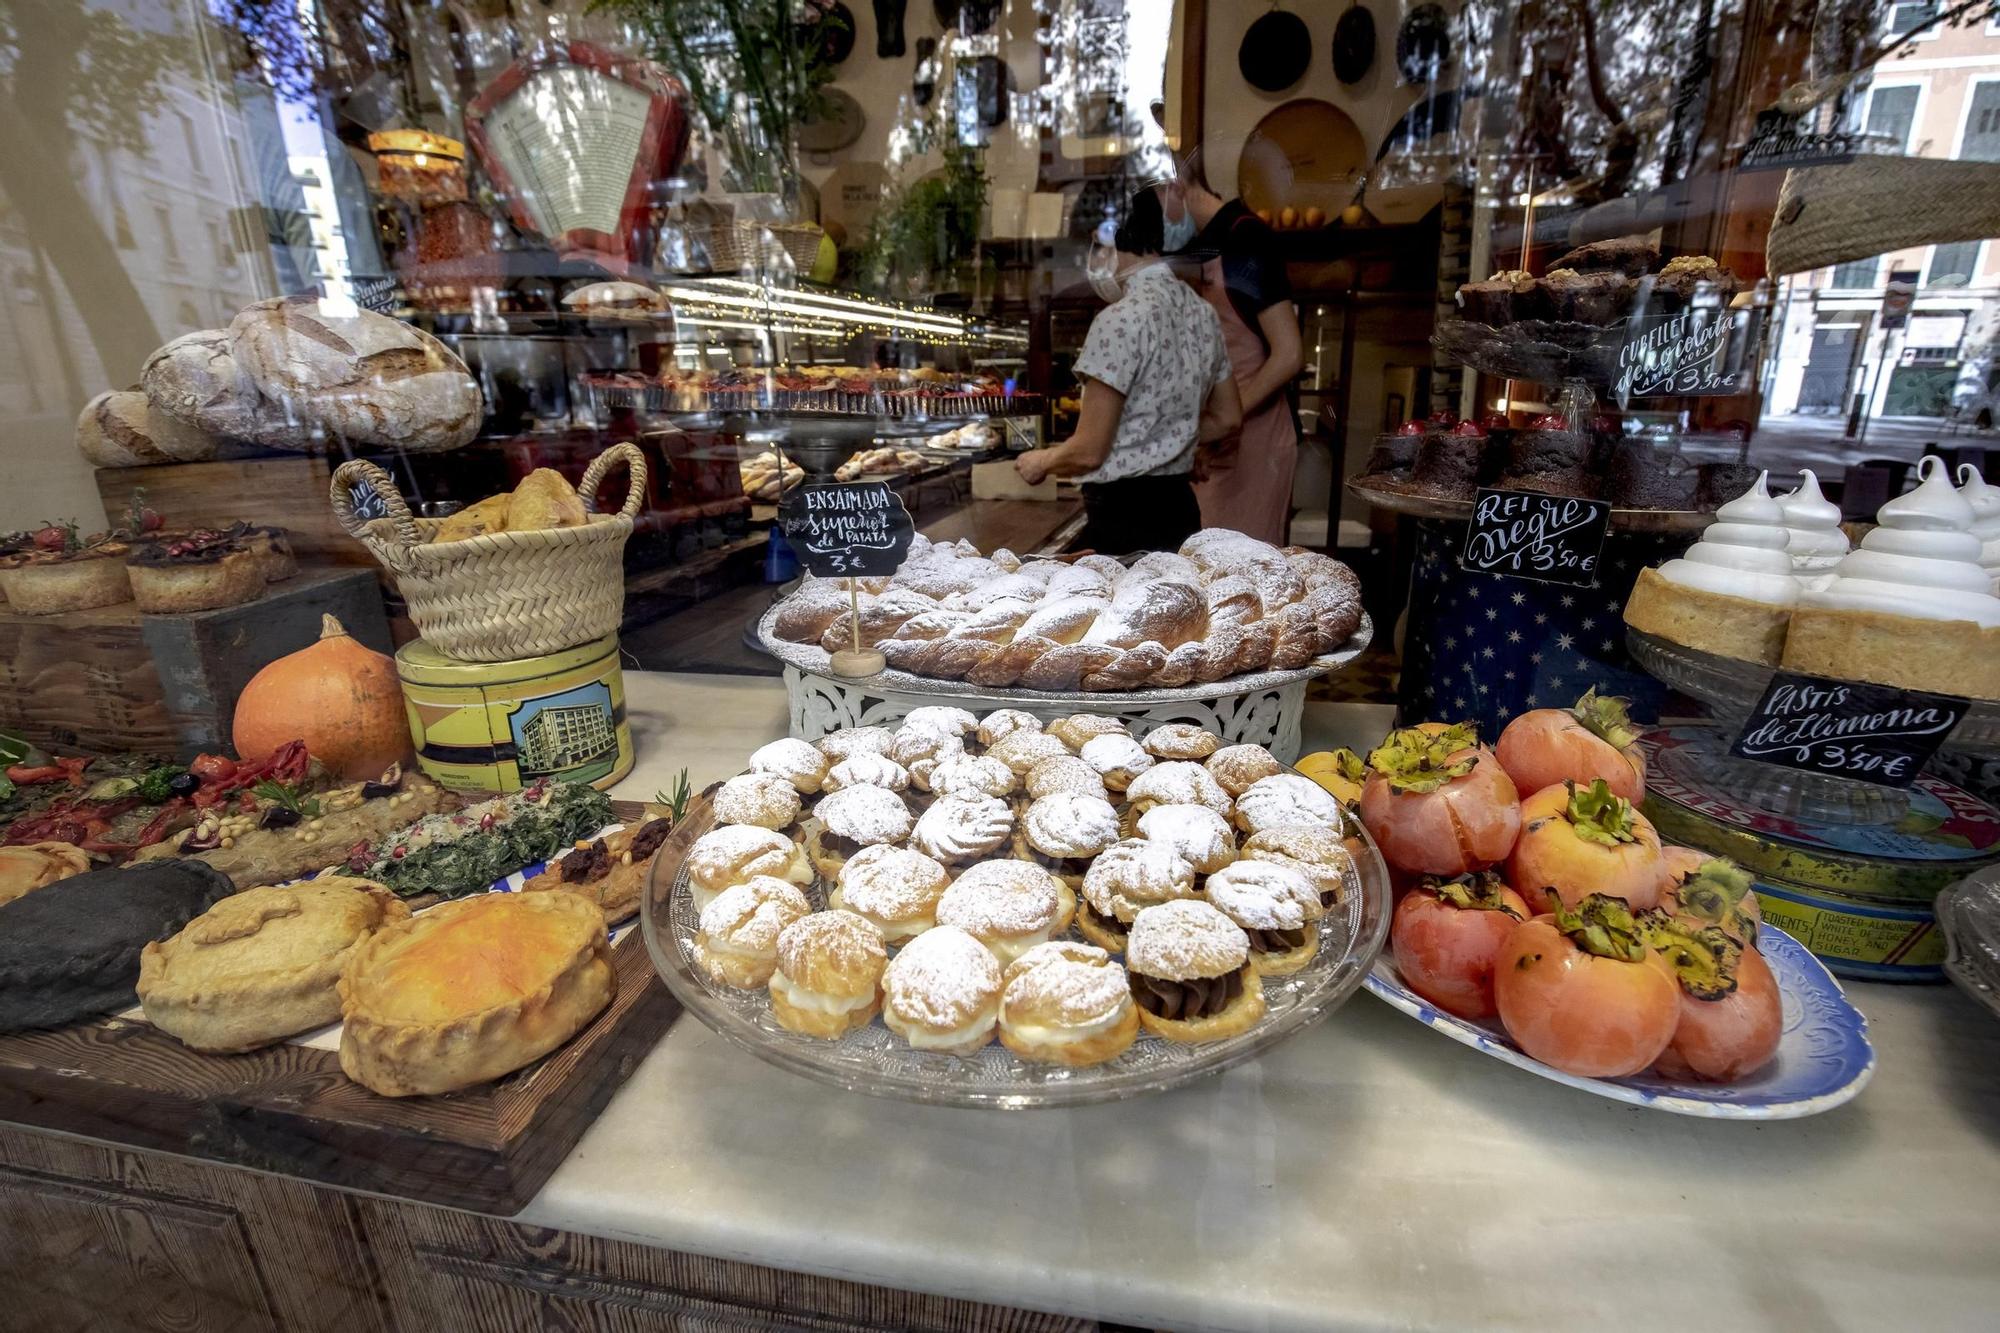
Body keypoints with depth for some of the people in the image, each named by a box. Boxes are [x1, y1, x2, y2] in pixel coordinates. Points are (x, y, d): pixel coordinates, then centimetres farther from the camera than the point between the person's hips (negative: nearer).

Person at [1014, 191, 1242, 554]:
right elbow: (1227, 419, 19)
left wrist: (1040, 462, 3)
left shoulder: (1121, 319, -17)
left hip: (1122, 518, -9)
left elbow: (1088, 452, -16)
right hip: (1179, 509, 9)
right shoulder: (1201, 310, 9)